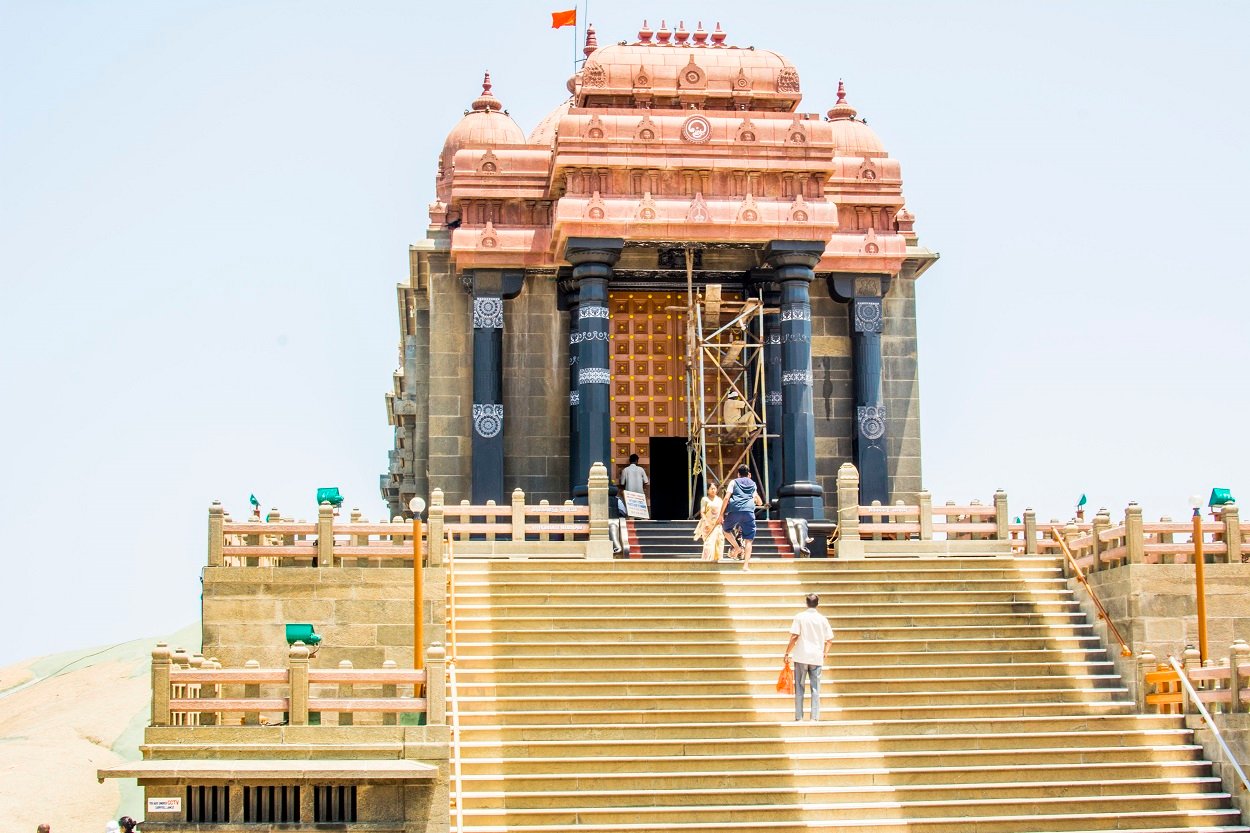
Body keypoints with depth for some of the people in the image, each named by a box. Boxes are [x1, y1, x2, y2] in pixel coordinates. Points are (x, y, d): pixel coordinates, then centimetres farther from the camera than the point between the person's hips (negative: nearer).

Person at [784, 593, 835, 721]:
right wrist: (825, 652, 20)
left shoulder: (799, 617, -5)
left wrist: (787, 653, -5)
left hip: (801, 657, -2)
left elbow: (794, 637, -11)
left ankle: (799, 717, 3)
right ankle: (815, 717, 1)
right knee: (815, 688, 6)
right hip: (817, 658, 2)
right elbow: (830, 639, 6)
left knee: (799, 687, 5)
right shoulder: (823, 619, 4)